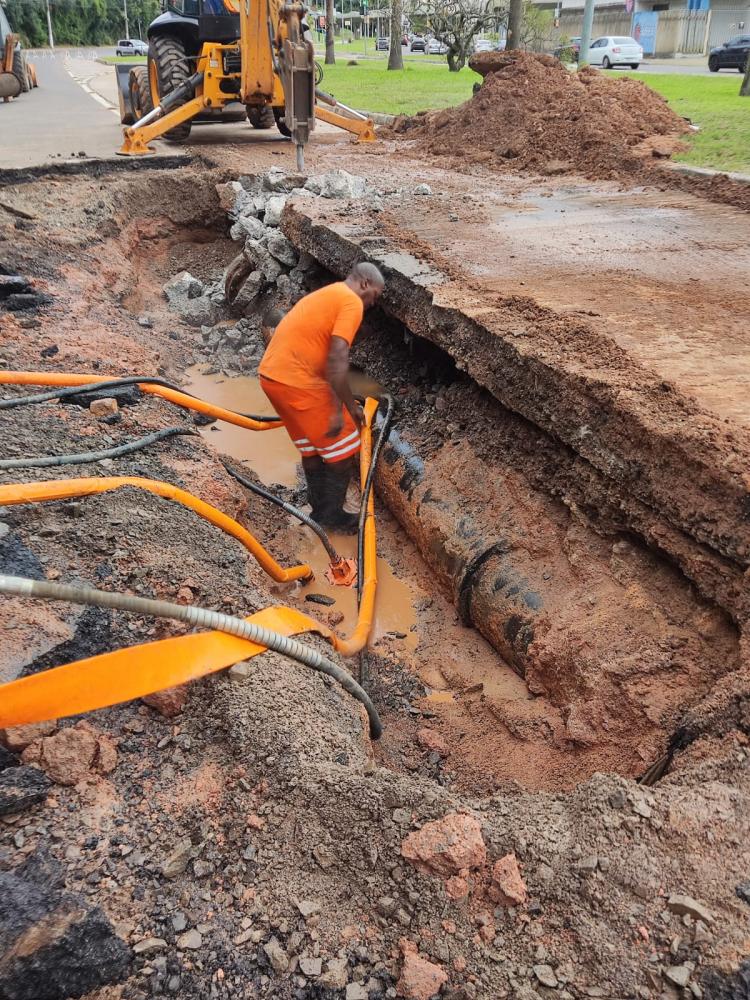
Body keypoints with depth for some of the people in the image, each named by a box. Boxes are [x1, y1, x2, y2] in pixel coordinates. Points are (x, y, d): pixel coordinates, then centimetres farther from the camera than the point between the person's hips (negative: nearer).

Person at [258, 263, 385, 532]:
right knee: (343, 450, 6)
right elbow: (337, 359, -19)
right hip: (297, 382, -9)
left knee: (312, 448, 23)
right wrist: (347, 407, -13)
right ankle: (332, 515, 18)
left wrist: (342, 404, 30)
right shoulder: (351, 302, -7)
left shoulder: (326, 295, 23)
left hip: (271, 375, 9)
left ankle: (320, 511, 33)